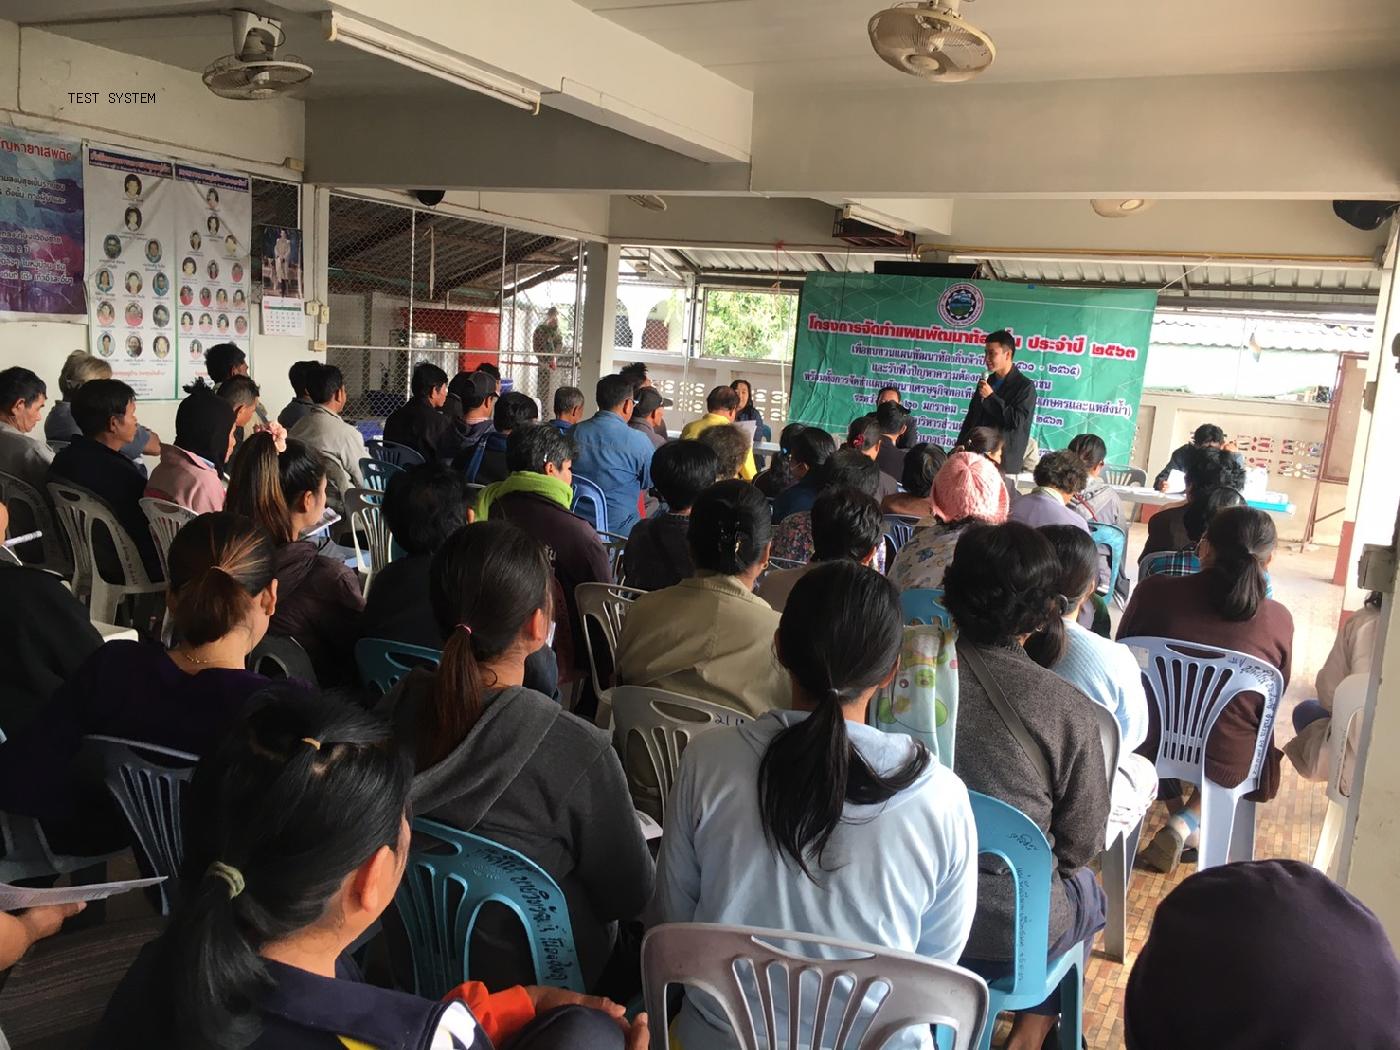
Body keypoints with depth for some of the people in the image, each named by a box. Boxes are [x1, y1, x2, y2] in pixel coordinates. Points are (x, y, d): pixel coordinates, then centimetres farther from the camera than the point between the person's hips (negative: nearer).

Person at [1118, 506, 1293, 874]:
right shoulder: (1279, 621, -13)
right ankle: (1188, 822, 17)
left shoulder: (1154, 591, -14)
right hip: (1226, 764, -1)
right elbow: (1270, 702, 3)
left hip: (1147, 746, 2)